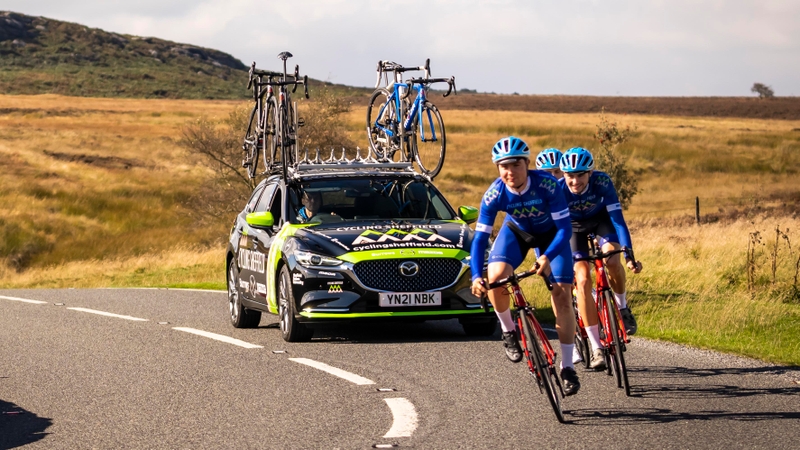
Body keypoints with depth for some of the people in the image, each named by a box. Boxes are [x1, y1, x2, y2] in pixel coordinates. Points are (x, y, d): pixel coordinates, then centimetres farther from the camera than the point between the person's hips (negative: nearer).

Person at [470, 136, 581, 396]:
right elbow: (480, 238, -24)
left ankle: (567, 367, -4)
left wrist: (547, 257, -48)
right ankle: (509, 331, 0)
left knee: (562, 294, -14)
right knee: (495, 277, -27)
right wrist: (476, 276, -39)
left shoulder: (547, 185, -34)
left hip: (550, 234, -1)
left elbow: (564, 228, -31)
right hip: (516, 232, 1)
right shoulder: (495, 194, -28)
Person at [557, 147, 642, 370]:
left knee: (612, 258, -30)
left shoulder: (602, 182, -33)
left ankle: (622, 307, 0)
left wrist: (629, 255, -40)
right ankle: (596, 348, -13)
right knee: (582, 280, -17)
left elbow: (617, 218, -33)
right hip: (574, 226, 0)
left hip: (601, 219, 0)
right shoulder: (558, 190, -33)